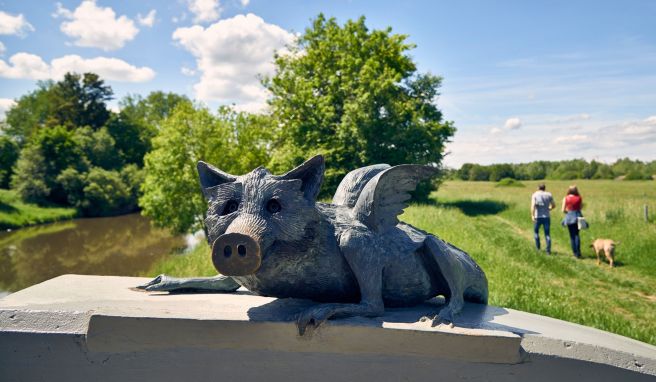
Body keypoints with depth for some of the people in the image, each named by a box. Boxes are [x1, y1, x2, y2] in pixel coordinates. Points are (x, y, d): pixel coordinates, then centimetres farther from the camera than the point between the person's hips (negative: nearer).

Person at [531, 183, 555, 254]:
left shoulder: (535, 195, -3)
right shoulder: (549, 195, 3)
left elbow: (533, 205, -17)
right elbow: (553, 205, 9)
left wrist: (532, 215, -20)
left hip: (537, 217, -1)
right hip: (547, 217, 1)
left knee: (536, 231, 19)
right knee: (547, 234, 5)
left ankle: (538, 247, 22)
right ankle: (548, 250, 0)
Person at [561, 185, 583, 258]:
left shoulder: (566, 198, -6)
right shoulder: (579, 198, -2)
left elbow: (563, 210, -4)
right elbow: (581, 207, 0)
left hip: (569, 217, -1)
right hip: (577, 216, 1)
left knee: (572, 236, 9)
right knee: (576, 234, 11)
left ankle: (575, 253, 10)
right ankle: (578, 252, -3)